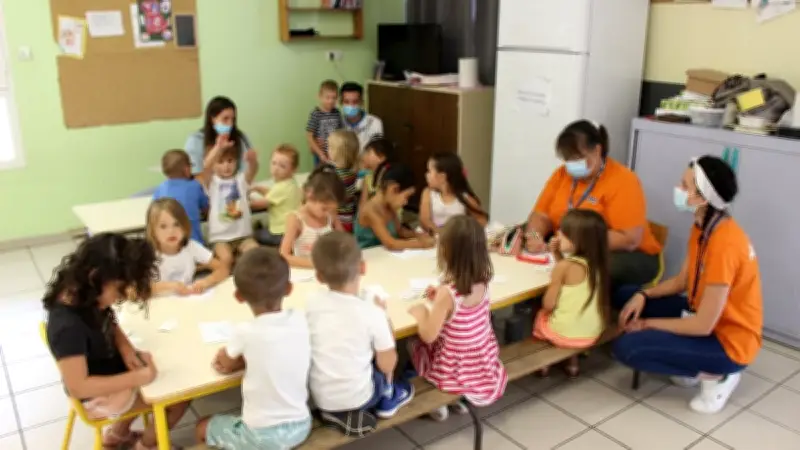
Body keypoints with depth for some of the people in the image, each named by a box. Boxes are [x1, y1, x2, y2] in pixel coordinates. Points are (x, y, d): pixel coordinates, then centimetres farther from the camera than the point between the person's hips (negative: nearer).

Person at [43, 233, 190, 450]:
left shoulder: (85, 297, -12)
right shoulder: (69, 326, -37)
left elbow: (109, 324, 7)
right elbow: (77, 387, -35)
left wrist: (126, 349, -12)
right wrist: (136, 378, -33)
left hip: (111, 369, 8)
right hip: (99, 396, -8)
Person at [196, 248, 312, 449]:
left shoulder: (246, 333, -22)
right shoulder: (300, 320, -10)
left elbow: (225, 362, 1)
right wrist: (239, 361, 1)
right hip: (301, 427, 4)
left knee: (203, 428, 22)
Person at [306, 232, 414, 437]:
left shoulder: (312, 304, -10)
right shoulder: (372, 313, -20)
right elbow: (387, 366, -10)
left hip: (319, 399, 3)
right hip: (358, 398, -3)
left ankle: (334, 411, 19)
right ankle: (388, 399, 34)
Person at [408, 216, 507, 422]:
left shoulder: (448, 292, -30)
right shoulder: (482, 282, -11)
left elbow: (428, 336, -23)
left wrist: (421, 312, -7)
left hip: (457, 368, -5)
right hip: (485, 361, 5)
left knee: (415, 345, 21)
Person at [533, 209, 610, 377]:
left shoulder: (564, 266, -22)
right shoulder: (596, 263, -3)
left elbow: (548, 304, -16)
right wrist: (558, 254, 5)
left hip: (565, 333, -6)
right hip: (593, 333, 6)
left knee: (540, 315, 24)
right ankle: (572, 362, 33)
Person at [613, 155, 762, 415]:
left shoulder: (724, 245, -31)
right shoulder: (703, 226, -2)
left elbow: (703, 325, -27)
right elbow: (683, 280, 10)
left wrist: (648, 324, -14)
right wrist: (643, 295, -7)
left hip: (728, 341, -9)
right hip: (706, 317, 9)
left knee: (626, 348, -20)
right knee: (627, 296, 7)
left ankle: (715, 375, -2)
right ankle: (690, 364, 10)